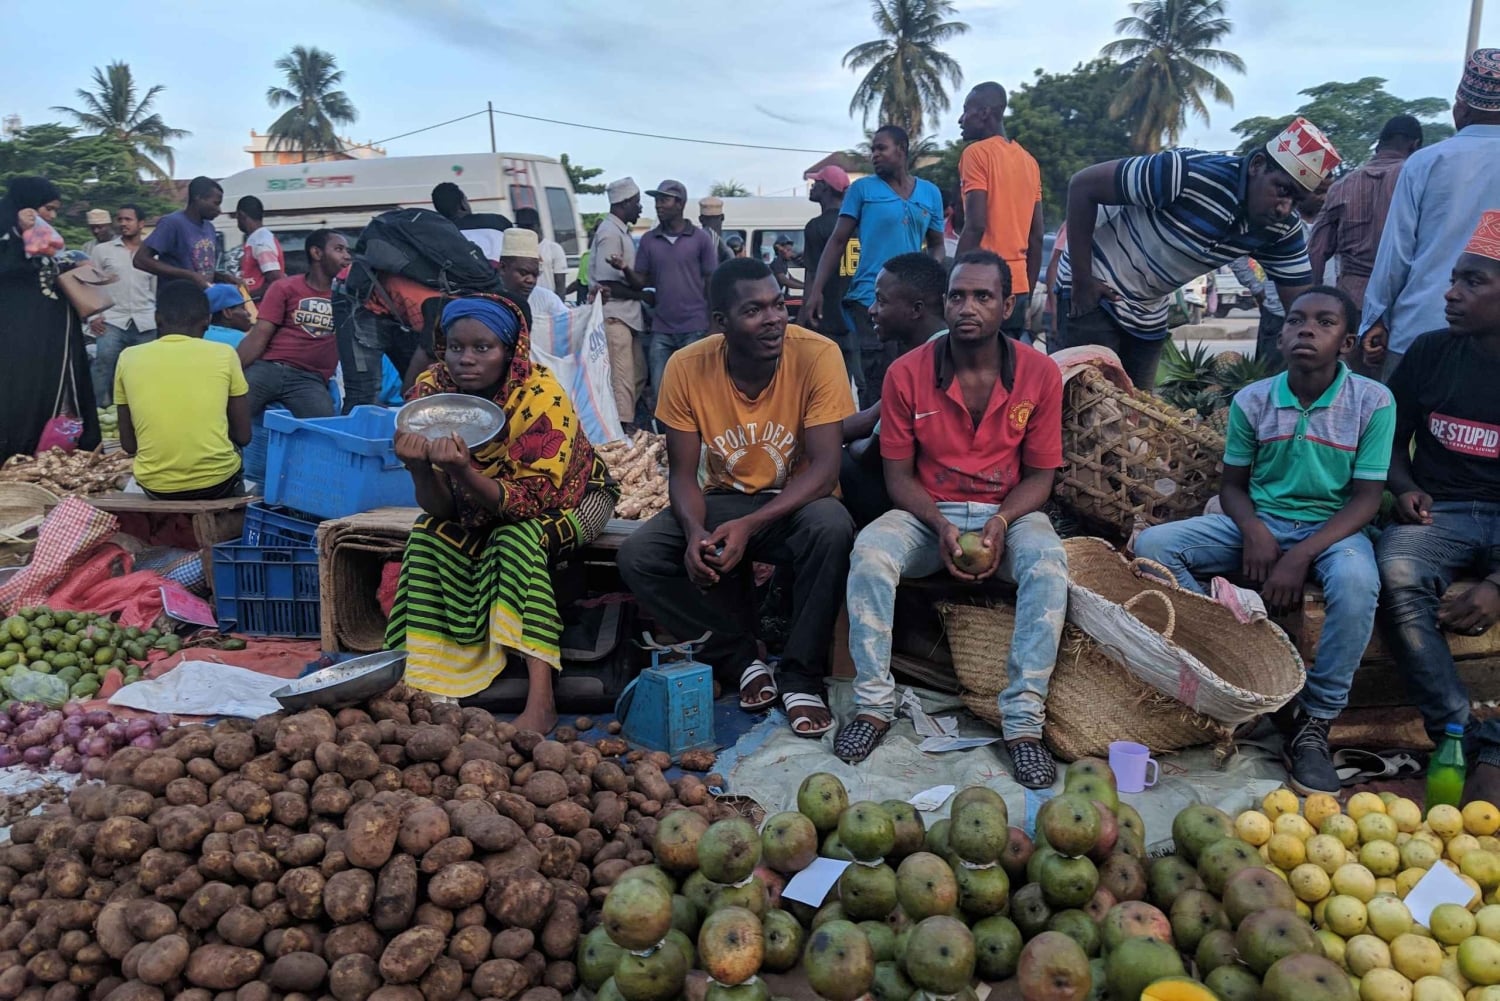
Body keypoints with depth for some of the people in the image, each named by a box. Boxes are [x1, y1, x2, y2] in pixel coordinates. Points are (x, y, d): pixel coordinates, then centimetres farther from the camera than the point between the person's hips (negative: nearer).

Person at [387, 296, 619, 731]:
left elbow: (528, 501, -32)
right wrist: (419, 469, -39)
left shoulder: (542, 396, -29)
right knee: (426, 536, -22)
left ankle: (541, 701, -35)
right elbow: (439, 508, -18)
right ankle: (424, 682, -15)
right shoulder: (431, 392, -18)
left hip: (568, 497, -4)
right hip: (481, 509, 4)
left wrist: (464, 473, -47)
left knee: (516, 538, -33)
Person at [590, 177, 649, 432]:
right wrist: (642, 295, -8)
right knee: (623, 380, -7)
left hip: (627, 315, 10)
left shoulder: (620, 230, 15)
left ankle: (628, 425, 23)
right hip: (614, 316, -10)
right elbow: (607, 283, -18)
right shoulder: (610, 233, -14)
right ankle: (623, 429, -2)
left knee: (638, 374, 15)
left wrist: (640, 296, 4)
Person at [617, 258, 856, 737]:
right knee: (637, 556, -20)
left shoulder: (817, 354, -19)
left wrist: (749, 526, -34)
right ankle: (742, 660, -3)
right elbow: (683, 473, -7)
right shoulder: (686, 367, -12)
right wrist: (695, 531, -29)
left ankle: (801, 676, -16)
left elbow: (824, 467, -21)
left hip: (796, 501, -2)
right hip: (723, 498, 3)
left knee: (832, 528, -36)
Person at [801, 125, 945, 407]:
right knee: (880, 383, -8)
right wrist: (816, 291, -8)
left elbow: (936, 245, 18)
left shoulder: (930, 193, 12)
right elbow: (837, 241, 2)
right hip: (871, 298, -3)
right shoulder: (862, 188, 5)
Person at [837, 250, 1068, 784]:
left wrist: (1001, 521, -19)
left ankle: (1023, 720, -25)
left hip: (1008, 513, 0)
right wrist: (940, 526, -19)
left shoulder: (1039, 373, -4)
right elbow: (898, 474, -2)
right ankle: (873, 703, -17)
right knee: (869, 553, -30)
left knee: (1048, 562, -33)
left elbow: (1041, 473, 0)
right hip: (928, 513, 0)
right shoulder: (907, 373, -6)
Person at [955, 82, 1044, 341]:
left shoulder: (977, 153, -5)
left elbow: (975, 225, -16)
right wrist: (1028, 293, 19)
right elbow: (1036, 235, 15)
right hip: (1018, 285, 8)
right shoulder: (1029, 160, 17)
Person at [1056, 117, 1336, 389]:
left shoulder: (1282, 230, -8)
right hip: (1096, 290, -7)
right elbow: (1082, 185, -24)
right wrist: (1082, 281, -21)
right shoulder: (1190, 175, -29)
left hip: (1150, 313, 7)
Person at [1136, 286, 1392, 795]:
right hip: (1259, 523, 3)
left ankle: (1314, 722, -20)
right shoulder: (1251, 400, -1)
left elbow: (1366, 499, -9)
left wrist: (1301, 556, -23)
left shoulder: (1373, 402, -8)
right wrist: (1253, 530, -17)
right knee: (1153, 544, -19)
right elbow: (1233, 485, 6)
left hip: (1332, 528, -2)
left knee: (1356, 582, -38)